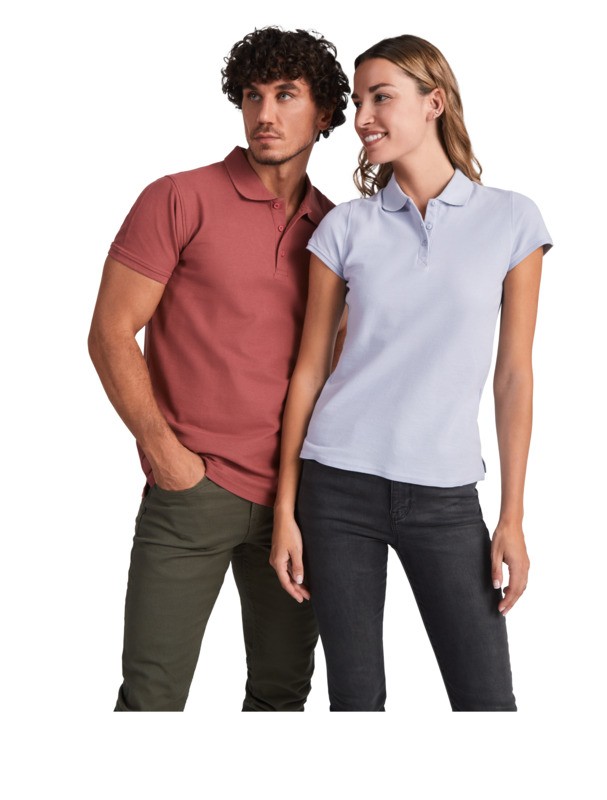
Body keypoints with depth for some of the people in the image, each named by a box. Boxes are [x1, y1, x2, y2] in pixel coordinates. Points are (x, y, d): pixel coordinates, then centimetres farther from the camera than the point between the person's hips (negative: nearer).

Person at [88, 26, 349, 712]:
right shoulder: (179, 200, -4)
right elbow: (110, 333, -6)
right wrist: (163, 450, -11)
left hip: (297, 495, 4)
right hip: (191, 494, -4)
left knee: (282, 691, 14)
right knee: (152, 698, 0)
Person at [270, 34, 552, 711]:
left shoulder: (511, 221, 1)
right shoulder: (345, 228, 3)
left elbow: (513, 374, 2)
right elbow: (309, 371, 5)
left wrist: (512, 519, -1)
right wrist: (285, 512, 2)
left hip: (445, 496, 0)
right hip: (339, 488, 1)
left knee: (487, 699, -1)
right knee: (356, 696, 6)